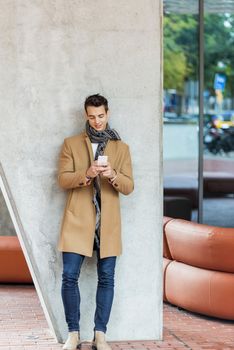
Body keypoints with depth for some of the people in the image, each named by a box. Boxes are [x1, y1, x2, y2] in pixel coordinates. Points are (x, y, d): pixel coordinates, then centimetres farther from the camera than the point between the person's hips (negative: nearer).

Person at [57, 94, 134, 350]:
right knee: (69, 276, -7)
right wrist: (86, 174, -18)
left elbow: (129, 186, 4)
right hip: (77, 220, -1)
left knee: (106, 278, 0)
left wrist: (113, 175, -17)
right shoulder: (71, 144, 8)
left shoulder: (121, 148, 10)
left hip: (107, 223, 1)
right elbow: (62, 179, 0)